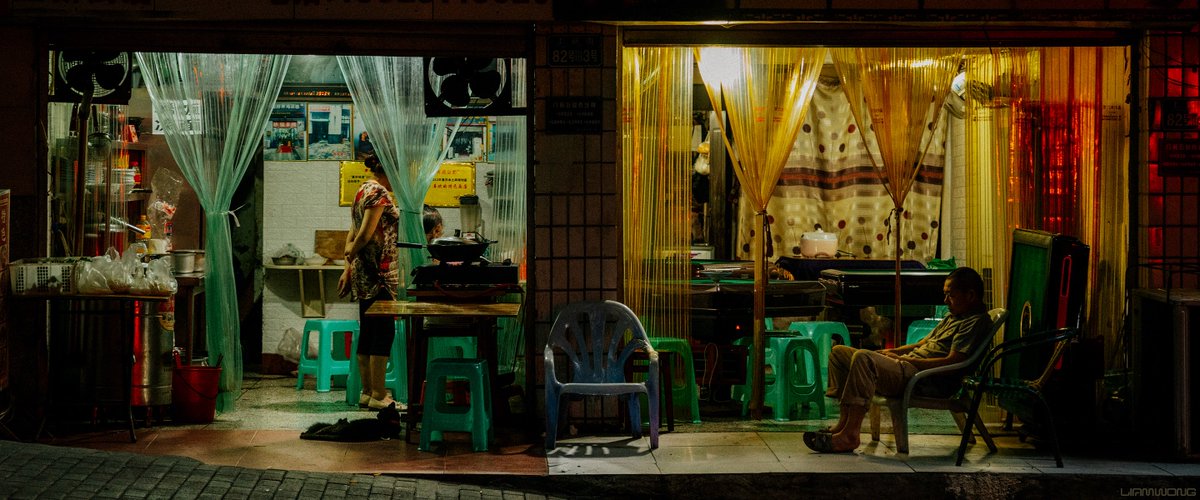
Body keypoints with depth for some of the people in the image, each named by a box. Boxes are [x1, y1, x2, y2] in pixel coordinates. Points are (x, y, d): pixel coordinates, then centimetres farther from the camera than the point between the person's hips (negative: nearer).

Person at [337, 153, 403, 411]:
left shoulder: (364, 190, 17)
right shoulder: (379, 192, -13)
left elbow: (353, 234, 17)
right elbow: (365, 234, -18)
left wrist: (348, 268, 15)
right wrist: (350, 258, -1)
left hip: (365, 274, 10)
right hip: (379, 274, -10)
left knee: (368, 333, 11)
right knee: (384, 332, -7)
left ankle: (367, 392, 15)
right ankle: (378, 396, -6)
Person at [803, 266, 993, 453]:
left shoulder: (977, 321, -8)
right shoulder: (954, 317, 25)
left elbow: (952, 362, -18)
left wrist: (904, 360, -14)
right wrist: (894, 352, 11)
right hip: (909, 366, 11)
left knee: (863, 358, -33)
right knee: (839, 352, 10)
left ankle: (850, 435, -33)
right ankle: (844, 422, -4)